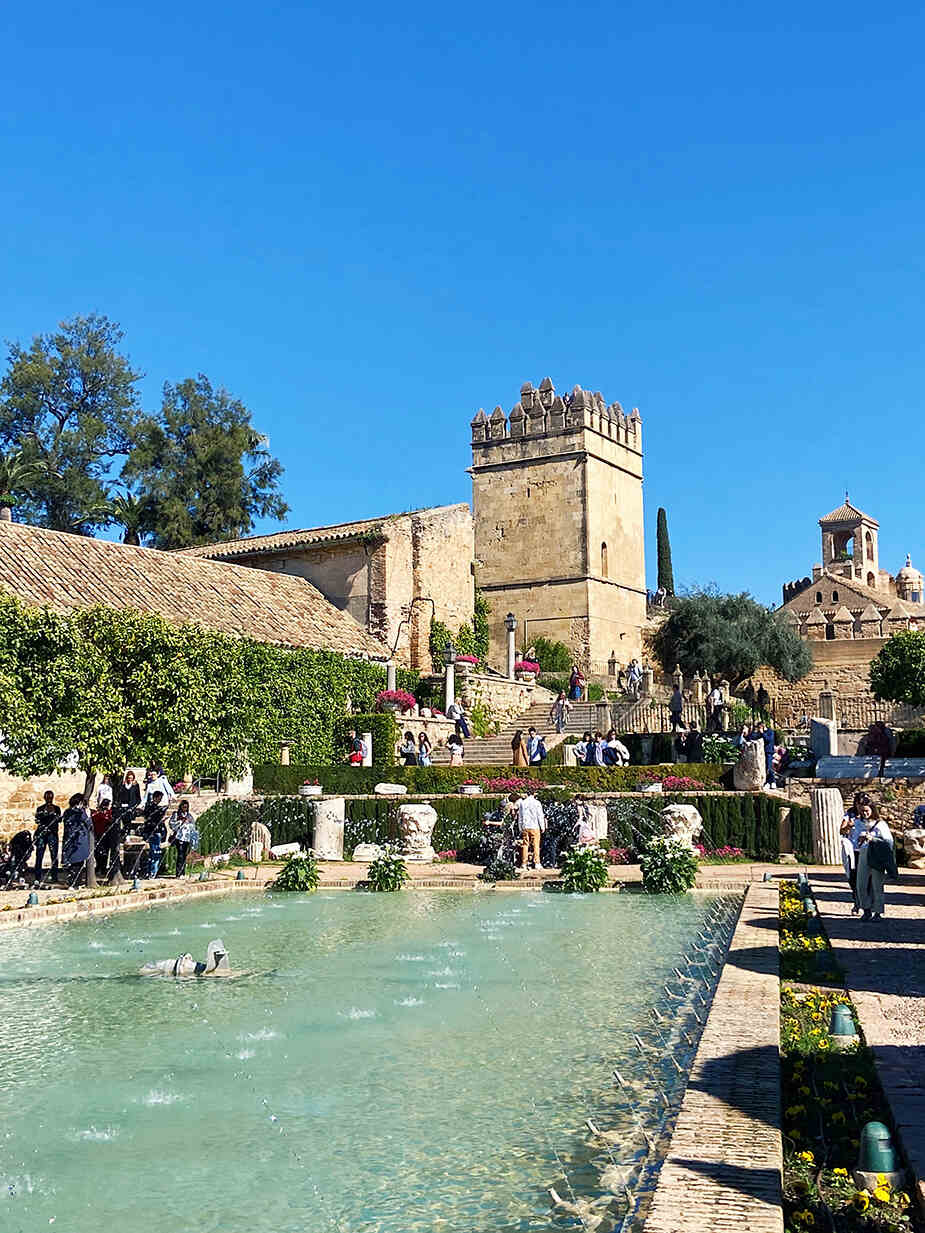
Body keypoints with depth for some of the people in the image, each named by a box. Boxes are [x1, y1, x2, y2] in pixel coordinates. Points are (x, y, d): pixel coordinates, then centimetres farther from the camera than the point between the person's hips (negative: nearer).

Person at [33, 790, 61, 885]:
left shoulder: (57, 808, 14)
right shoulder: (40, 809, 14)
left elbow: (58, 820, 3)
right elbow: (37, 820, 0)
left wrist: (53, 812, -9)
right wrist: (45, 811, -8)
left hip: (53, 834, 0)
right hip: (41, 833, 0)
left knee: (54, 856, -7)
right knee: (39, 855, -5)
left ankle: (54, 876, -4)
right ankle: (38, 877, -2)